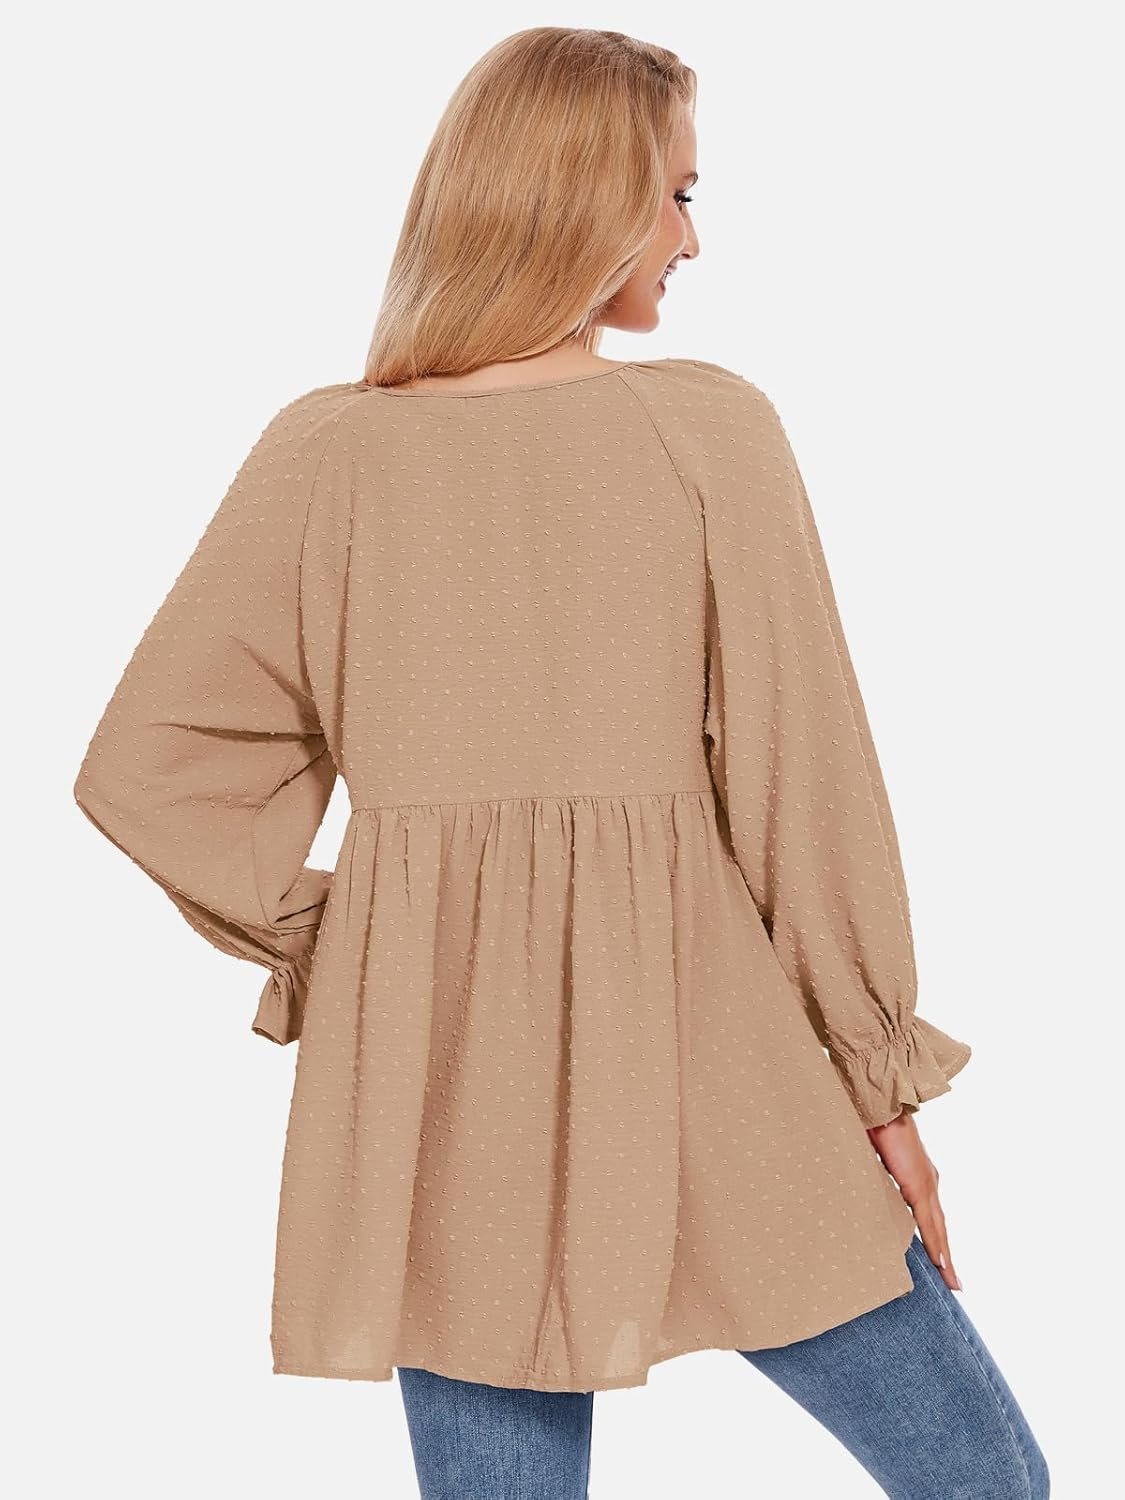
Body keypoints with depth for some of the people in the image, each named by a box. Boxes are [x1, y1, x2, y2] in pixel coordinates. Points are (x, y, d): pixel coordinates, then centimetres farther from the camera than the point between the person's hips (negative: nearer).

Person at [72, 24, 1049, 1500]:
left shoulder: (326, 449, -1)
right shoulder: (710, 426, -8)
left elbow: (146, 765, 0)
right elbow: (805, 777, -6)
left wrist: (323, 947, 8)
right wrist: (884, 1076, 3)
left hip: (430, 1071, 4)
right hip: (696, 1045, -3)